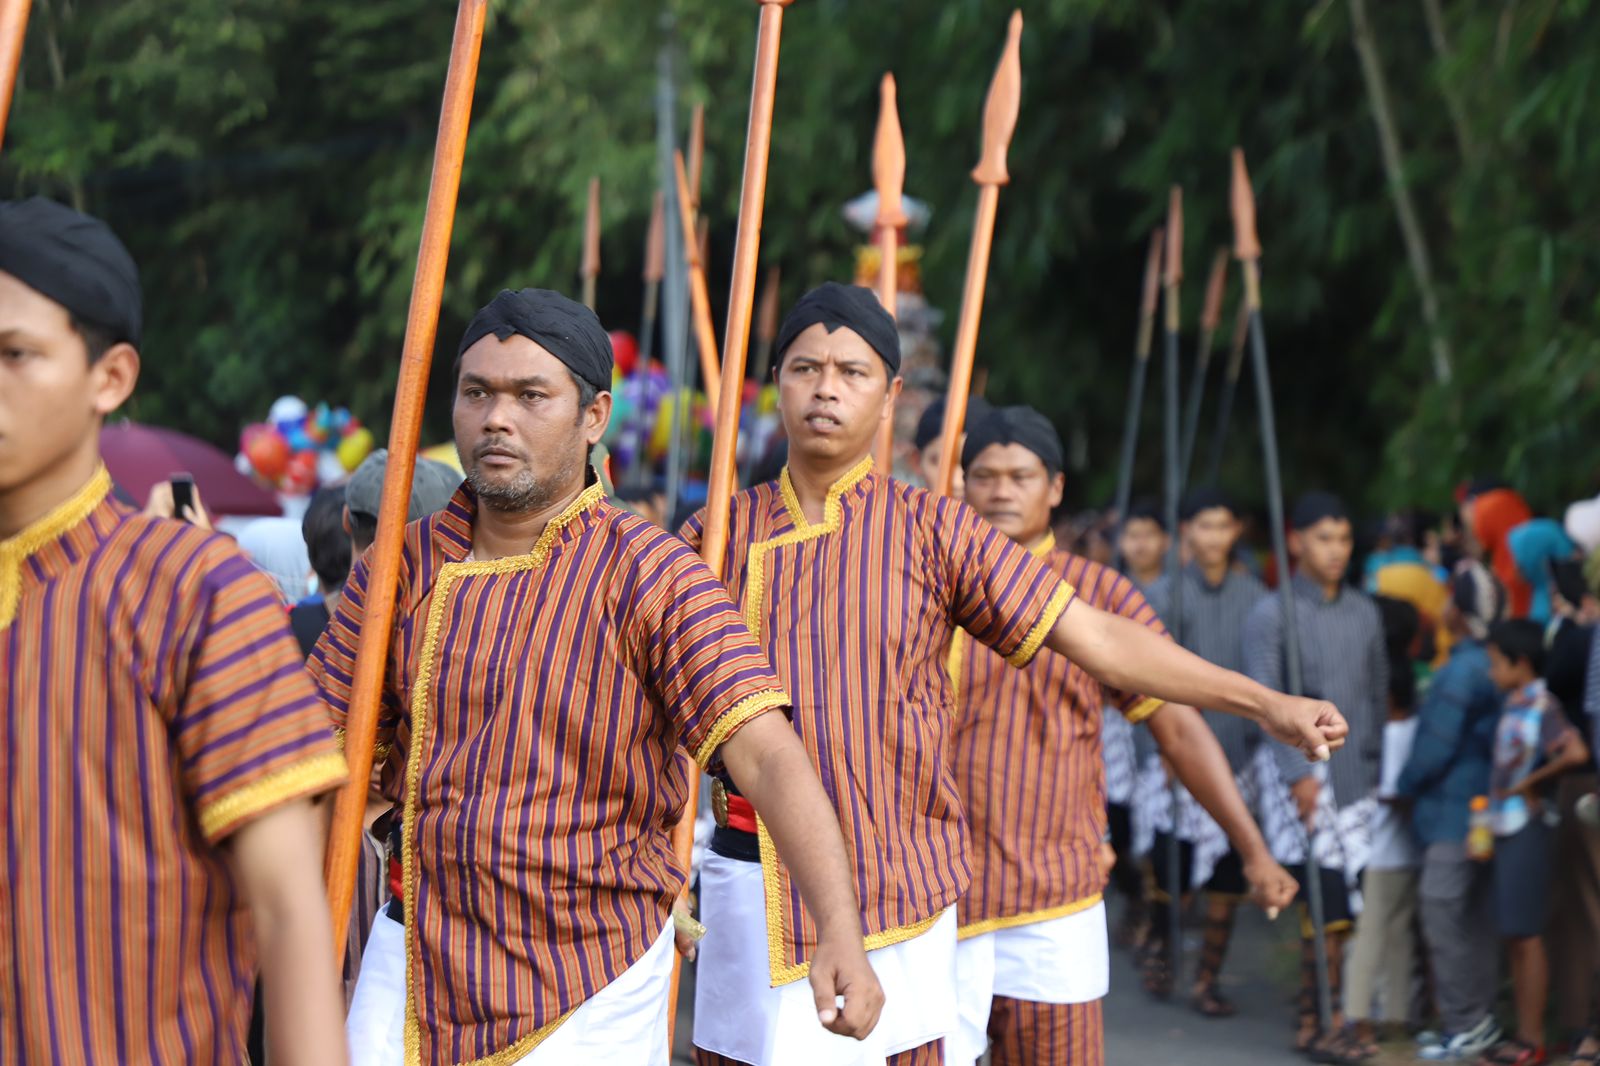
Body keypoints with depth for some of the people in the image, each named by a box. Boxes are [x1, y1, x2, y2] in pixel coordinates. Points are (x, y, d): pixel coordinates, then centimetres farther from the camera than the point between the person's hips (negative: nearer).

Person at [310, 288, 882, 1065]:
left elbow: (767, 755, -20)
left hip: (593, 991, -3)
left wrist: (839, 932, -34)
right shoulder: (403, 568, 3)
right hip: (414, 967, 3)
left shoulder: (652, 577, -10)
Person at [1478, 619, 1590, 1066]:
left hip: (1529, 826, -9)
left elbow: (1575, 753, -29)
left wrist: (1531, 782, -17)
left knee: (1526, 935, -3)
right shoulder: (1513, 705, 11)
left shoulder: (1541, 706, -15)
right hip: (1506, 827, 9)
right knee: (1514, 937, 12)